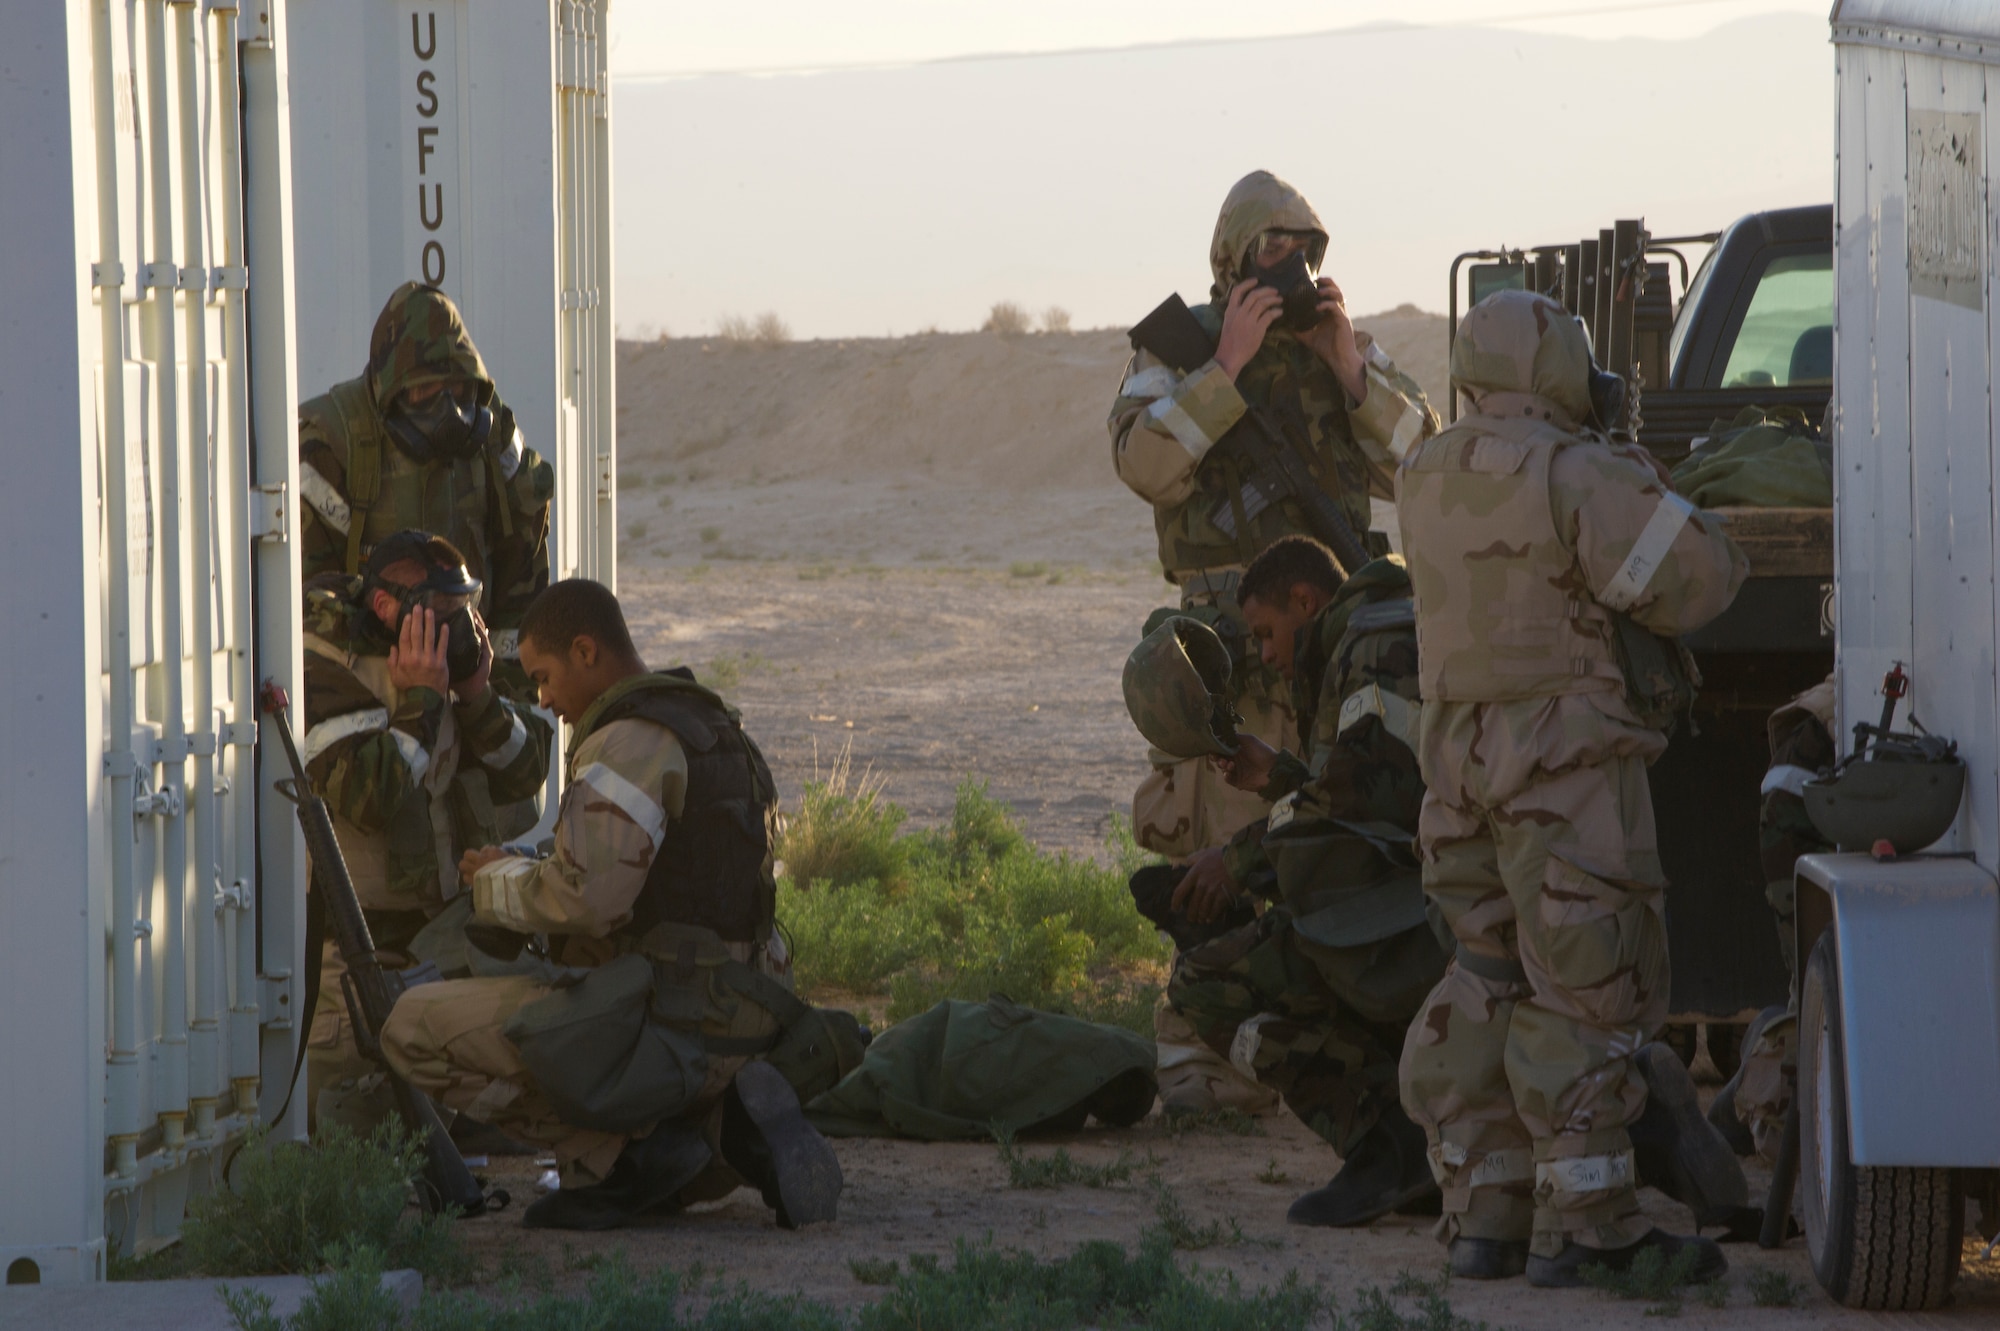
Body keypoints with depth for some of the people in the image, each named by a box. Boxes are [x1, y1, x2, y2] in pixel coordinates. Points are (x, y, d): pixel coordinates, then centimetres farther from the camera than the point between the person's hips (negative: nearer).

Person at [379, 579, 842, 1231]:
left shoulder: (631, 740, -16)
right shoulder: (714, 726, 16)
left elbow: (587, 900, -25)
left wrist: (499, 878, -5)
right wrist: (529, 868, 15)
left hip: (662, 1030, -10)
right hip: (736, 1022, 10)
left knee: (415, 1026, -6)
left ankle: (628, 1150, -9)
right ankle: (727, 1126, 6)